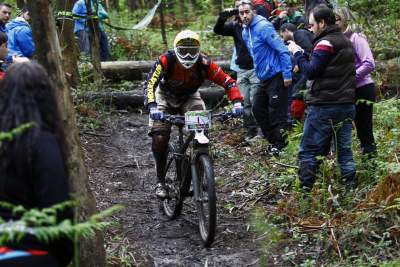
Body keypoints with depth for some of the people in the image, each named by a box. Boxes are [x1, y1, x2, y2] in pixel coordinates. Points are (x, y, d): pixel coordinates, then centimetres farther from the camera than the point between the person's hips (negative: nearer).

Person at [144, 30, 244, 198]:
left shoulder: (204, 64, -28)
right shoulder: (166, 61, -32)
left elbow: (228, 82, -25)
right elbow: (150, 84, -38)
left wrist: (237, 103, -40)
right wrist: (152, 107, -54)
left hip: (189, 97, 1)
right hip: (166, 97, -1)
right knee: (159, 138, -16)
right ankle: (160, 181, 1)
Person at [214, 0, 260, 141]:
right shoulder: (235, 25, 5)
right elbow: (218, 30, -4)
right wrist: (223, 17, -21)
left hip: (256, 68, -4)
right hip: (242, 69, 4)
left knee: (255, 100, -7)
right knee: (245, 101, 4)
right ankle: (250, 129, 12)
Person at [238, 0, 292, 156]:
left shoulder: (263, 27, -16)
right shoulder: (245, 33, 11)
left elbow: (282, 50, -19)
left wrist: (287, 74, -21)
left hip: (276, 77, -9)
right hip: (264, 78, 9)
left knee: (276, 112, -5)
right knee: (258, 109, 12)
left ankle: (279, 145, 6)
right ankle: (273, 141, 23)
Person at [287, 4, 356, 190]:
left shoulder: (326, 43, -11)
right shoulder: (346, 42, 17)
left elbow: (311, 72, -15)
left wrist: (297, 53, -3)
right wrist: (304, 55, 9)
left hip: (324, 107, -8)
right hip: (347, 105, 8)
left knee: (308, 151, -1)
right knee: (344, 149, 10)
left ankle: (306, 190, -2)